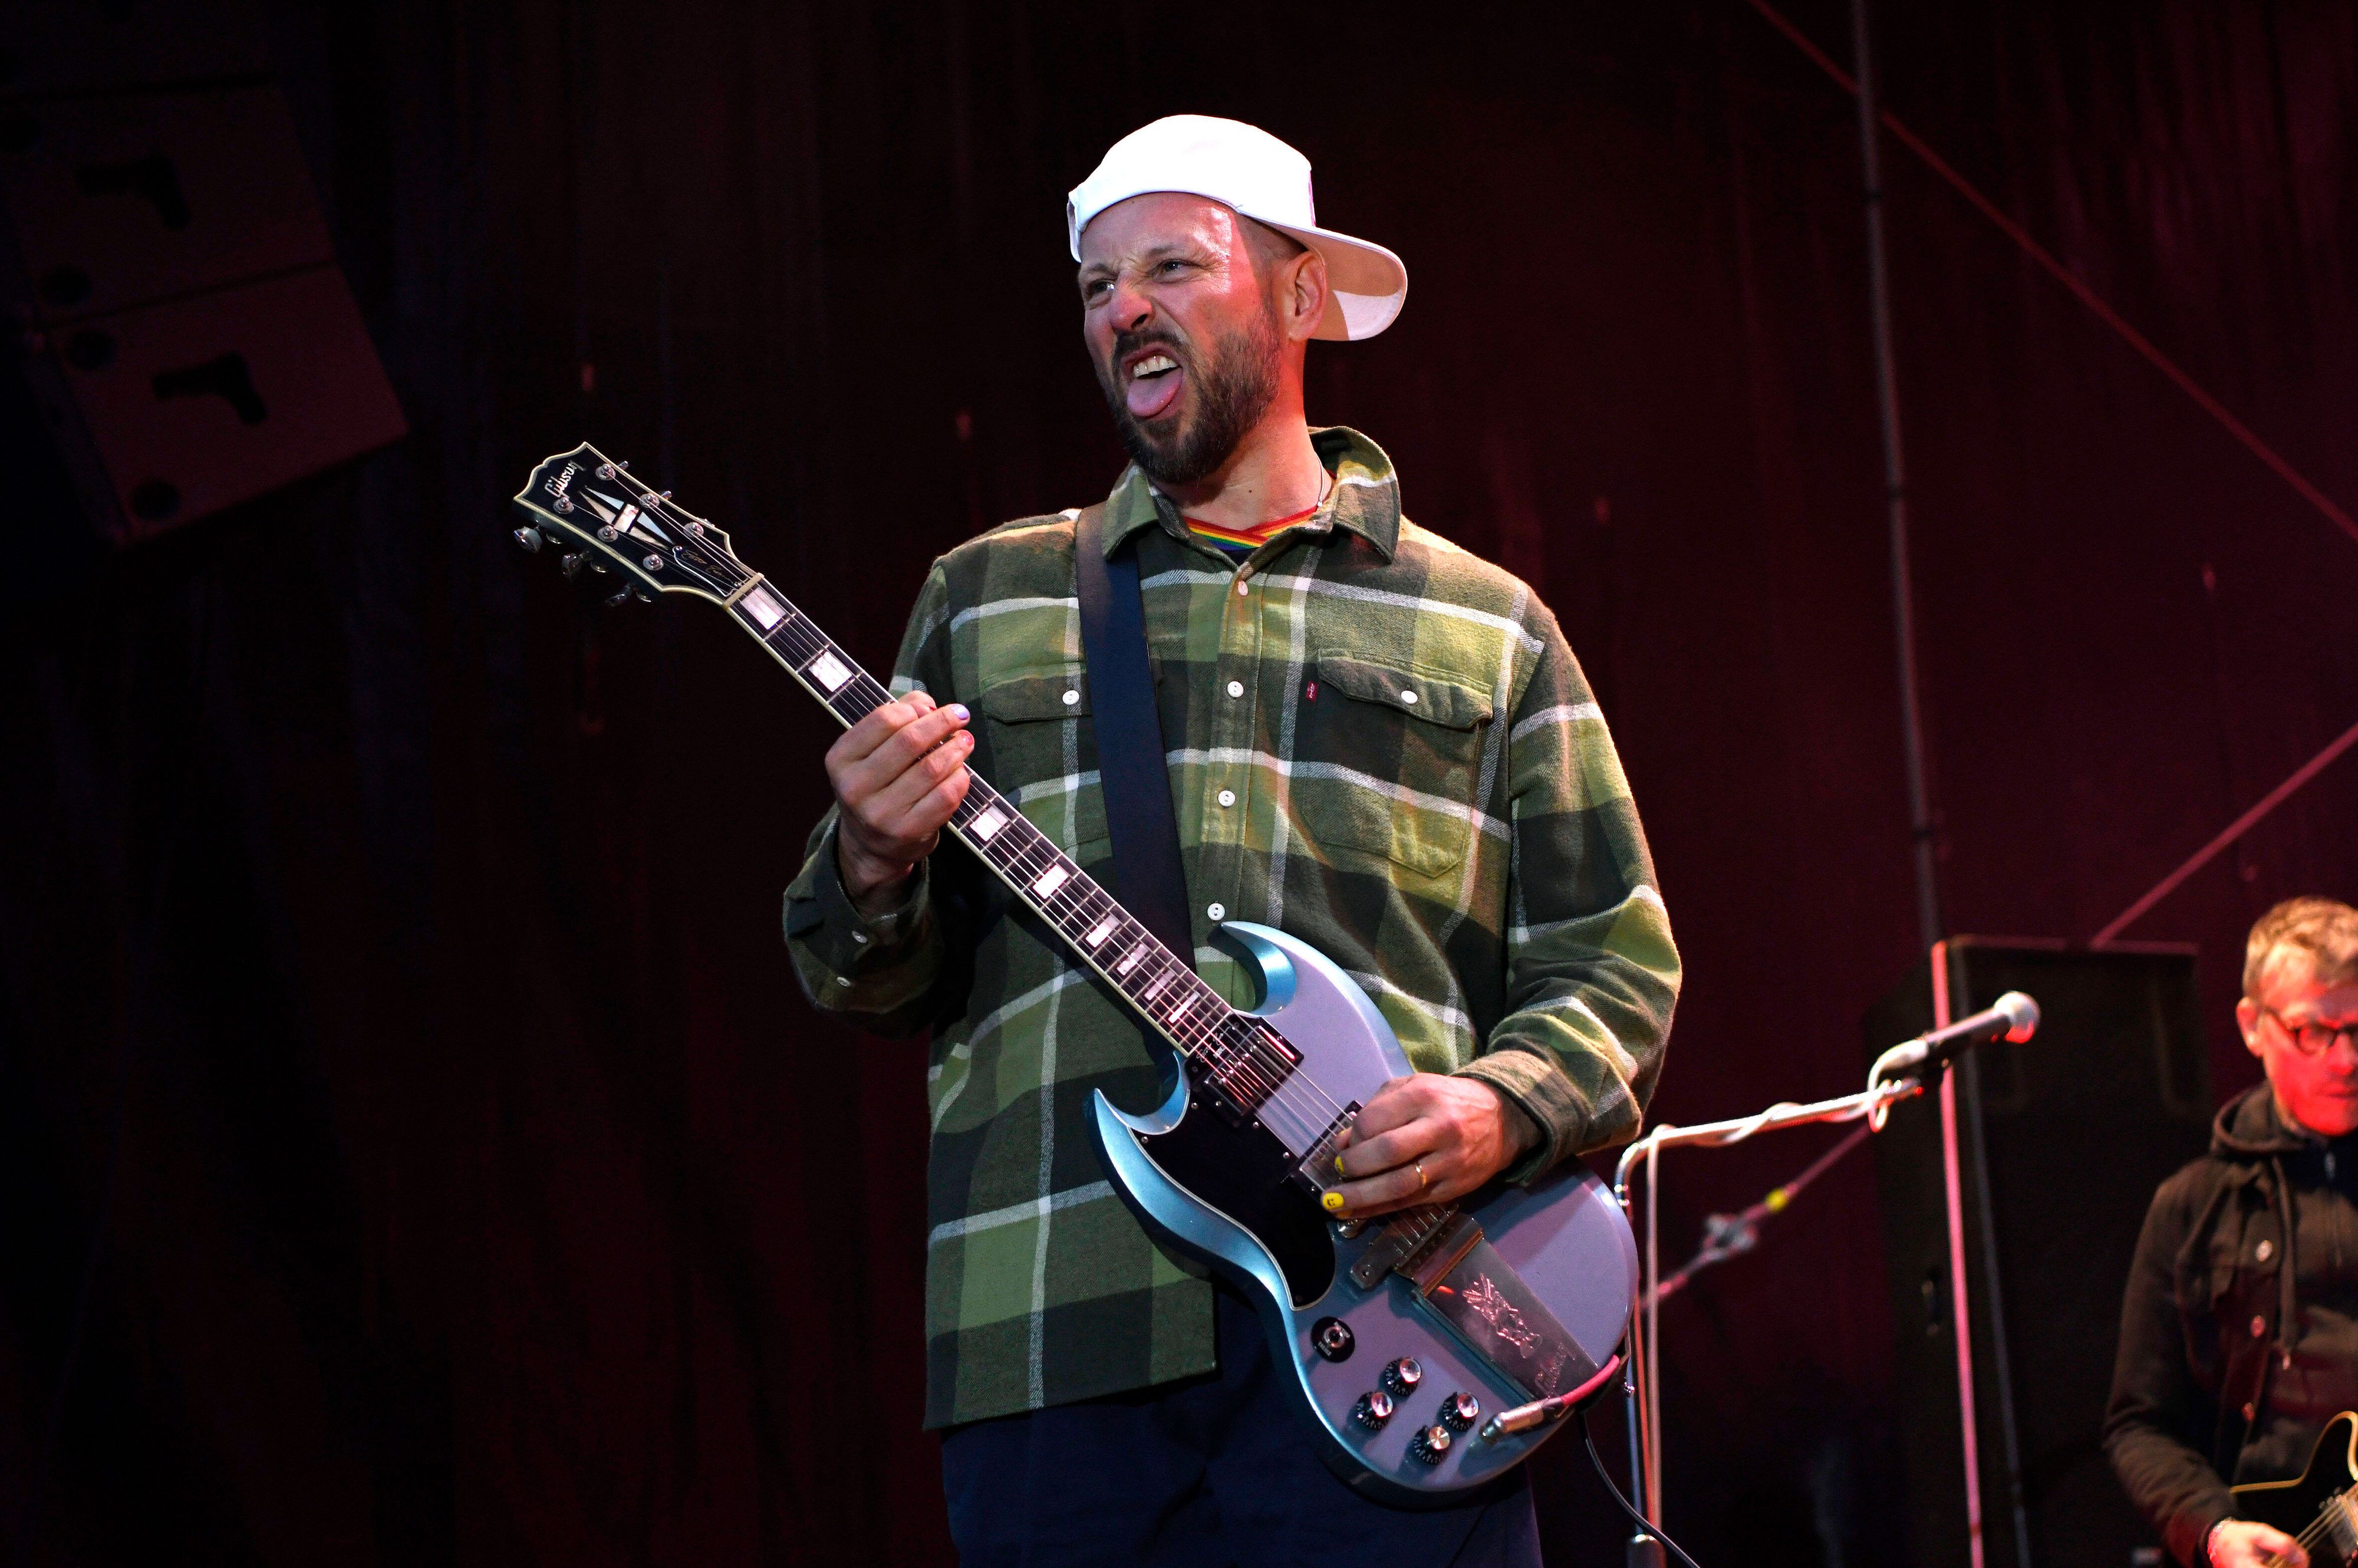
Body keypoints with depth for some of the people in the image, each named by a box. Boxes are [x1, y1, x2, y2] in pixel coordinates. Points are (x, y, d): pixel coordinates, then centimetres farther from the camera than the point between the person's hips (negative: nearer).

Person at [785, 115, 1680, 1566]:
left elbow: (1615, 965, 11)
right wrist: (875, 876, -8)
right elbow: (884, 986, 14)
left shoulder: (1489, 630, 13)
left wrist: (1502, 1109, -9)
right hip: (1052, 1336, 1)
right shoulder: (984, 602, 16)